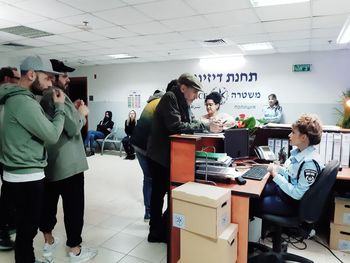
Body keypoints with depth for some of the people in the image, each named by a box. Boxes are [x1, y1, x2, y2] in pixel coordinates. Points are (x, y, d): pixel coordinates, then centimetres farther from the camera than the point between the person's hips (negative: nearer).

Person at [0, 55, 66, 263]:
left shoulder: (17, 98, 12)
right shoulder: (23, 101, -21)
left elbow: (39, 129, 13)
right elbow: (52, 135, -21)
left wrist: (54, 106, 4)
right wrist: (60, 107, -9)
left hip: (21, 174, 10)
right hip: (27, 177, -10)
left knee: (27, 226, 23)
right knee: (27, 229, 4)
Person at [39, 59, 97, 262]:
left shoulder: (44, 97, 14)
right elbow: (73, 128, -23)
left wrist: (73, 111, 10)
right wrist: (82, 113, -6)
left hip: (48, 162, 10)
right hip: (67, 164, -10)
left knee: (49, 202, 18)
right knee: (74, 206, 0)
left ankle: (48, 241, 34)